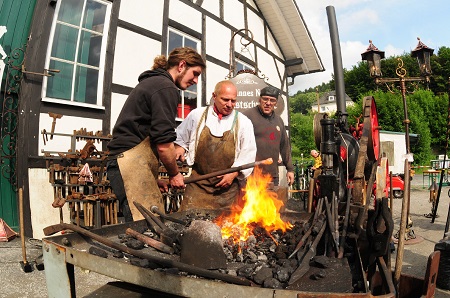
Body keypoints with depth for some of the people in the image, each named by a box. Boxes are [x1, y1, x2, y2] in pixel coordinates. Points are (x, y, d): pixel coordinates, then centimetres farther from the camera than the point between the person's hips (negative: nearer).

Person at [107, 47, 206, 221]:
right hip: (133, 163, -10)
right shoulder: (166, 88, -6)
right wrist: (175, 174, 3)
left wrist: (153, 177, 23)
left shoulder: (151, 82, 26)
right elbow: (164, 145, -15)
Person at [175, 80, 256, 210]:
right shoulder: (197, 115, 4)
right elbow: (180, 138, 19)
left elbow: (248, 154, 3)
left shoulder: (243, 122, 2)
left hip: (228, 185, 0)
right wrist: (180, 147, -1)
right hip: (198, 184, 0)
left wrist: (234, 173, -6)